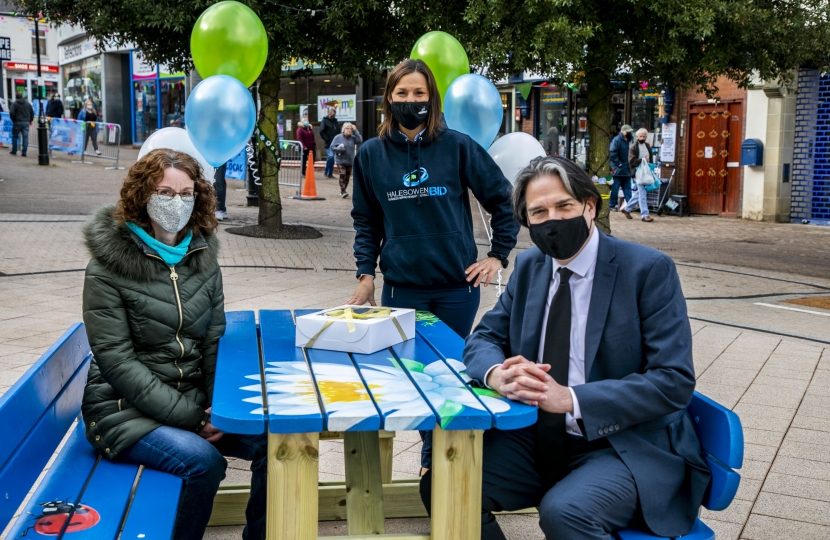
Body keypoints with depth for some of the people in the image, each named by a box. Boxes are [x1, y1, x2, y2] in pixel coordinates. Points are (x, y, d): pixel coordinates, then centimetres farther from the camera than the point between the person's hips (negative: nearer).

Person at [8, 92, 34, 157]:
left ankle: (14, 151, 18)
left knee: (15, 136, 12)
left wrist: (13, 120, 1)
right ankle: (24, 152, -3)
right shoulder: (28, 103, 7)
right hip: (26, 122, 3)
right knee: (25, 137, 1)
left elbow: (11, 113, -14)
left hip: (17, 122, -3)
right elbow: (32, 113, 9)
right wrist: (30, 120, 18)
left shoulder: (14, 103, -6)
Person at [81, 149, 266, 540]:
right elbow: (116, 360, -15)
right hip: (125, 408, -5)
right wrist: (188, 416, -20)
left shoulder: (202, 257, 5)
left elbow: (215, 341, 5)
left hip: (194, 400, 5)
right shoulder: (109, 265, -11)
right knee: (203, 460, -28)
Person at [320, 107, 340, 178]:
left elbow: (339, 132, 23)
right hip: (329, 143, -6)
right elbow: (321, 132, -8)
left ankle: (330, 174, 13)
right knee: (330, 156, -21)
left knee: (333, 158, 7)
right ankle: (326, 171, -5)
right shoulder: (325, 121, -2)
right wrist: (327, 139, -13)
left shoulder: (335, 121, 17)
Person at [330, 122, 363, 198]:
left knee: (347, 176, 10)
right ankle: (343, 192, -17)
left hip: (350, 161, 4)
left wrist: (355, 130, -13)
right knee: (342, 175, -16)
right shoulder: (338, 137, -5)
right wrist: (339, 149, -22)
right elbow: (332, 147, -3)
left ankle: (343, 191, 22)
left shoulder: (352, 138, 2)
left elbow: (360, 140, -14)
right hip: (341, 161, -4)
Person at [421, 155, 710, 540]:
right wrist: (497, 373, -18)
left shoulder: (648, 270, -11)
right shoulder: (529, 266, 7)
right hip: (539, 438, 6)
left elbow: (674, 381, -16)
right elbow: (484, 338, 9)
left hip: (628, 447, -5)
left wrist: (571, 399, -27)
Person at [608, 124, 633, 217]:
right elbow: (613, 154, -18)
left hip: (627, 171, 7)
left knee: (627, 188, 7)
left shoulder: (629, 141, 14)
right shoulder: (616, 140, -10)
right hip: (618, 170, -7)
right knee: (615, 188, -1)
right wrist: (619, 164, -18)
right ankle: (612, 205, 8)